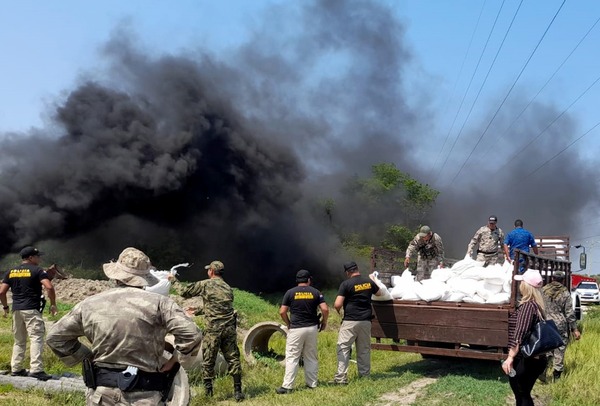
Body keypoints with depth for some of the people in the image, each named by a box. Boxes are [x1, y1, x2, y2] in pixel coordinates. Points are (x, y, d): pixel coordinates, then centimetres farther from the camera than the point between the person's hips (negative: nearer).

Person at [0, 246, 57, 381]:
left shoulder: (11, 272, 12)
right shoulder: (37, 270, -4)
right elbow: (49, 287, -16)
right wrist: (53, 304, -6)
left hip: (16, 309, 6)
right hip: (32, 310, -6)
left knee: (19, 341, 16)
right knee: (36, 338, -9)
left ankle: (16, 369, 20)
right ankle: (36, 369, -18)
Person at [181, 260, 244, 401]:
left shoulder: (205, 284, 0)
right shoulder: (228, 288, 17)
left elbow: (185, 293, 9)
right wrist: (197, 311, 34)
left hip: (213, 329, -4)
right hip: (230, 328, 4)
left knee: (208, 360, 9)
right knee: (233, 359, 7)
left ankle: (208, 389, 13)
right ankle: (238, 391, 7)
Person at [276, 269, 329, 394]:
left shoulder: (290, 292, -1)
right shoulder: (315, 292, 2)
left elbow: (282, 312, -4)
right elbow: (325, 309, -6)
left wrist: (288, 323, 11)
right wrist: (324, 322, 10)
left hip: (296, 329, -2)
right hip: (312, 328, 2)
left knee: (292, 358, 0)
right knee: (311, 358, 14)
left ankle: (287, 386, -4)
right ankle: (312, 384, 18)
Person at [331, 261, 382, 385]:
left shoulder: (346, 284, -11)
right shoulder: (369, 282, 5)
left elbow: (337, 304, -15)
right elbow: (379, 293, 25)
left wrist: (337, 309, 7)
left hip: (350, 321, -5)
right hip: (366, 321, 5)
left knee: (343, 348, -1)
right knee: (364, 349, 14)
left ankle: (341, 377, -7)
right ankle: (365, 375, 21)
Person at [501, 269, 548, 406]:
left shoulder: (527, 306, -19)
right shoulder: (536, 305, 9)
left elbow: (520, 334, -26)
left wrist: (510, 357, -28)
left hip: (523, 360, -9)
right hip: (535, 358, 9)